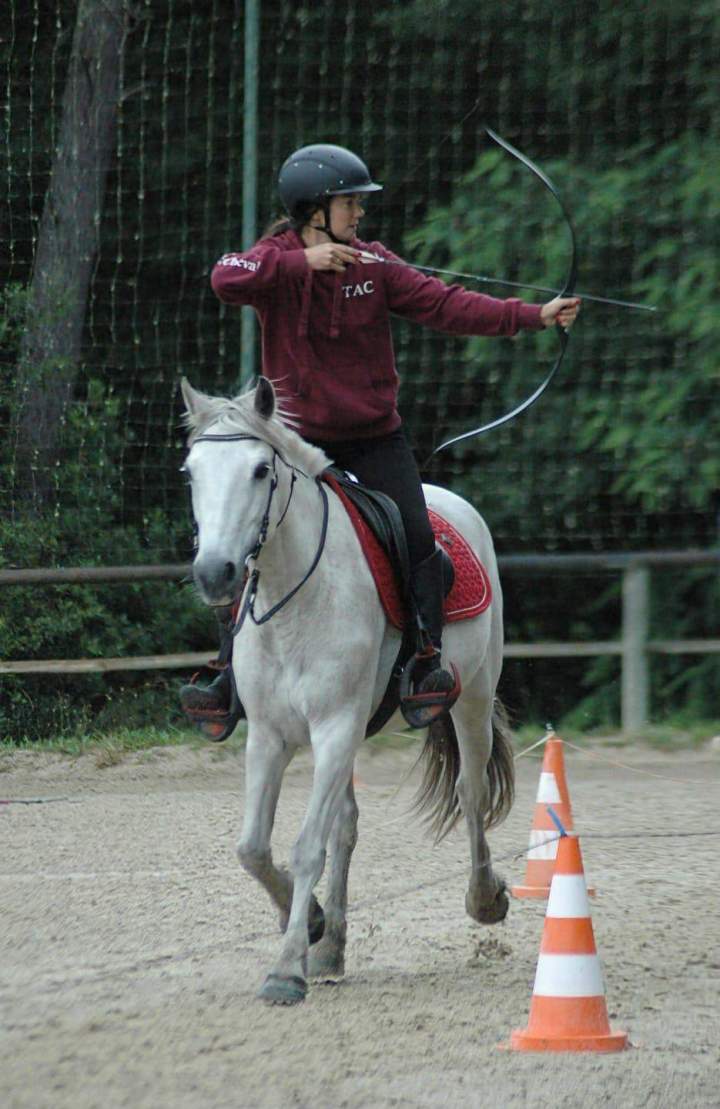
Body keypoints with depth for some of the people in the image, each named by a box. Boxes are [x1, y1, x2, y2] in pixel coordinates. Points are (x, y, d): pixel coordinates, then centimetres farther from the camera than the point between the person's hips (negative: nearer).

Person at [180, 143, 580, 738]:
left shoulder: (374, 264, 0)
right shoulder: (274, 261, -7)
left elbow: (445, 305, -5)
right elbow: (227, 279, -29)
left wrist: (533, 316, -13)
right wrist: (302, 261, -37)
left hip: (375, 436, 2)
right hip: (298, 438, -2)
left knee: (416, 537, -13)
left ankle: (427, 662, -4)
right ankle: (235, 679, 6)